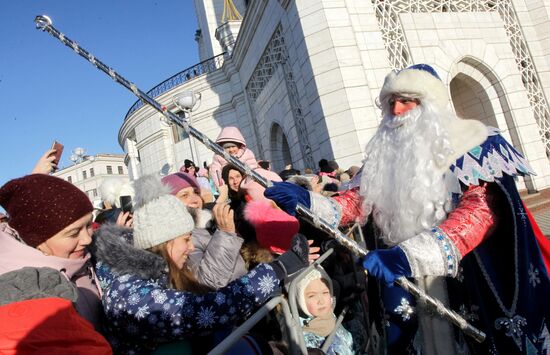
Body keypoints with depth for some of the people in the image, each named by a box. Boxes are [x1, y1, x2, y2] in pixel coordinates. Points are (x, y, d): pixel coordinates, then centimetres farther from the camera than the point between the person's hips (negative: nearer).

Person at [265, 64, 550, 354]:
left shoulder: (472, 145, -5)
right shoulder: (387, 154, 8)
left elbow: (480, 211, -20)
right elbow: (361, 199, 0)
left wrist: (410, 255, -35)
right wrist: (310, 203, -20)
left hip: (471, 283, -3)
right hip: (407, 281, 3)